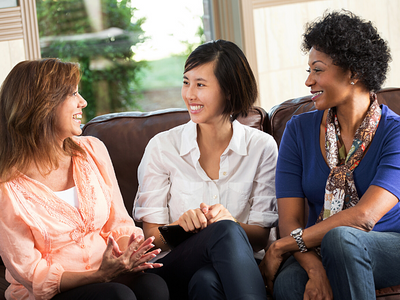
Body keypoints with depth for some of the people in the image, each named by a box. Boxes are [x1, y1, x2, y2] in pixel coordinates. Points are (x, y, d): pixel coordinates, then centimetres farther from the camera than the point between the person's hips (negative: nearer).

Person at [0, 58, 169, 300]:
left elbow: (120, 224, 9)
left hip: (107, 270, 5)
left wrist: (126, 255, -14)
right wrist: (100, 275, -23)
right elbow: (32, 276, -10)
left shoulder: (93, 150, 5)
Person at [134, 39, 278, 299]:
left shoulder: (262, 146, 4)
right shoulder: (162, 147, 2)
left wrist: (230, 223, -21)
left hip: (239, 267, 0)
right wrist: (180, 226, -22)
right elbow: (151, 235, 2)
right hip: (174, 267, 0)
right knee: (225, 232, -35)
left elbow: (261, 236, 2)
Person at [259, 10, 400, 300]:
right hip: (317, 251, 1)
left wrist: (280, 247, -19)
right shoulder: (299, 130, 4)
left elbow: (364, 216, -20)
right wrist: (315, 268, -25)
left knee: (341, 238, -35)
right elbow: (289, 220, -4)